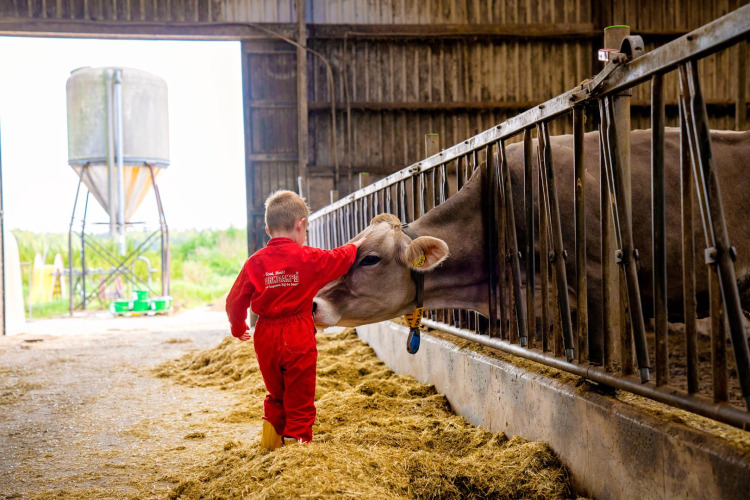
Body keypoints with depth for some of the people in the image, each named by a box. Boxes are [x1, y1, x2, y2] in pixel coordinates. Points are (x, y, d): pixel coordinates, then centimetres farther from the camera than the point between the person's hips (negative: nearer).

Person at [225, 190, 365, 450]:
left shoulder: (255, 262, -2)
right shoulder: (308, 257, -7)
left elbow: (235, 300, 1)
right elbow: (339, 260, 10)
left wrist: (238, 328, 19)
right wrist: (354, 246, 32)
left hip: (265, 338, 3)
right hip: (298, 337, -3)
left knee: (276, 393, 23)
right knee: (299, 398, 8)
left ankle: (271, 440, 23)